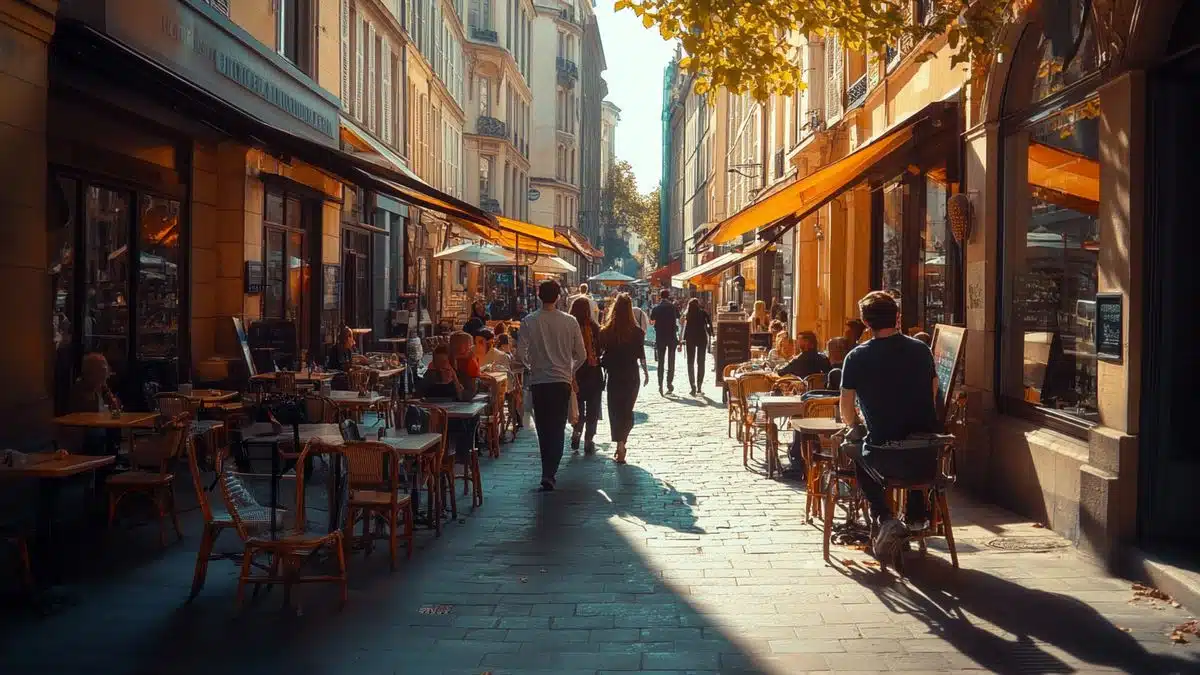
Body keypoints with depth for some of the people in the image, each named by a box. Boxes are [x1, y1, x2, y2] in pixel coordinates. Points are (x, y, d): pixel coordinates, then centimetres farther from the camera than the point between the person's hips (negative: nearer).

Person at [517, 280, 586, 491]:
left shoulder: (529, 322, -6)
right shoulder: (570, 322, -4)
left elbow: (520, 354, -9)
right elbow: (581, 355, 0)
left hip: (538, 381, 0)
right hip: (562, 381, 0)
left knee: (543, 429, 14)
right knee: (558, 429, 4)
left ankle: (549, 471, 22)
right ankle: (549, 473, -7)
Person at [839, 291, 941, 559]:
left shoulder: (857, 357, -7)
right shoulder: (921, 350, 3)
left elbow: (846, 410, 0)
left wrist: (857, 428, 23)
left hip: (885, 460, -4)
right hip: (927, 459, 4)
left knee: (852, 450, 30)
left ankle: (884, 519, 11)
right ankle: (916, 516, 37)